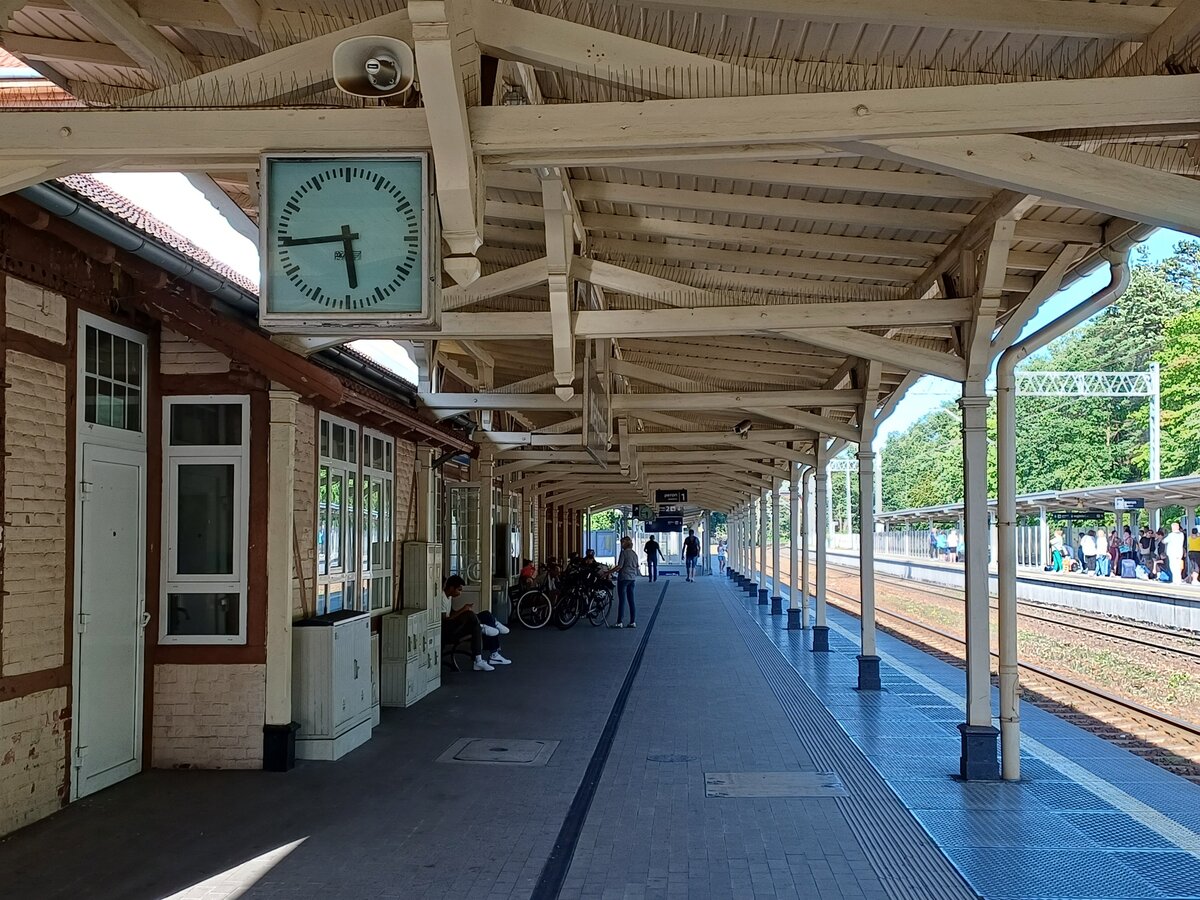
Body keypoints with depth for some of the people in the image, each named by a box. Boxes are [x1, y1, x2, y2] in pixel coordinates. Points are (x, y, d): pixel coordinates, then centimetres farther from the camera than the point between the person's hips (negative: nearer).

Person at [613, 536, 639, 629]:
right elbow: (636, 567, 17)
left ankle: (619, 623, -5)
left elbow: (619, 566, -16)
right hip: (632, 578, 7)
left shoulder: (624, 552, -10)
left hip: (623, 578, -7)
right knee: (631, 600, 9)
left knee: (622, 600, -5)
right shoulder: (634, 554, 12)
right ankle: (633, 622, 8)